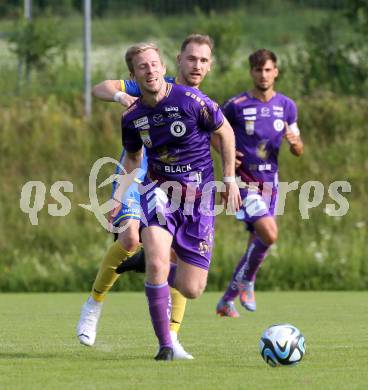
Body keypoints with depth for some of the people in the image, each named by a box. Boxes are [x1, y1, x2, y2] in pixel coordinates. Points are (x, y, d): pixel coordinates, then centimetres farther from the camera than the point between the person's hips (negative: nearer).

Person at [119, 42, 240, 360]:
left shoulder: (190, 100, -13)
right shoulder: (132, 118, -1)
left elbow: (225, 133, 2)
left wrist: (230, 179, 1)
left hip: (199, 194, -1)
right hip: (159, 189, 1)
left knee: (191, 289, -2)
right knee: (157, 263, -27)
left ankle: (154, 266, 35)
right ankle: (164, 344, -14)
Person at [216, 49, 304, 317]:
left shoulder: (286, 106, 6)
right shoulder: (236, 105, -7)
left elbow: (299, 151, 11)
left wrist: (295, 142, -13)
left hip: (270, 182, 6)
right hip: (244, 181, -5)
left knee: (258, 243, 7)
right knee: (269, 234, -24)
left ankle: (227, 300, 21)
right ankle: (246, 280, 0)